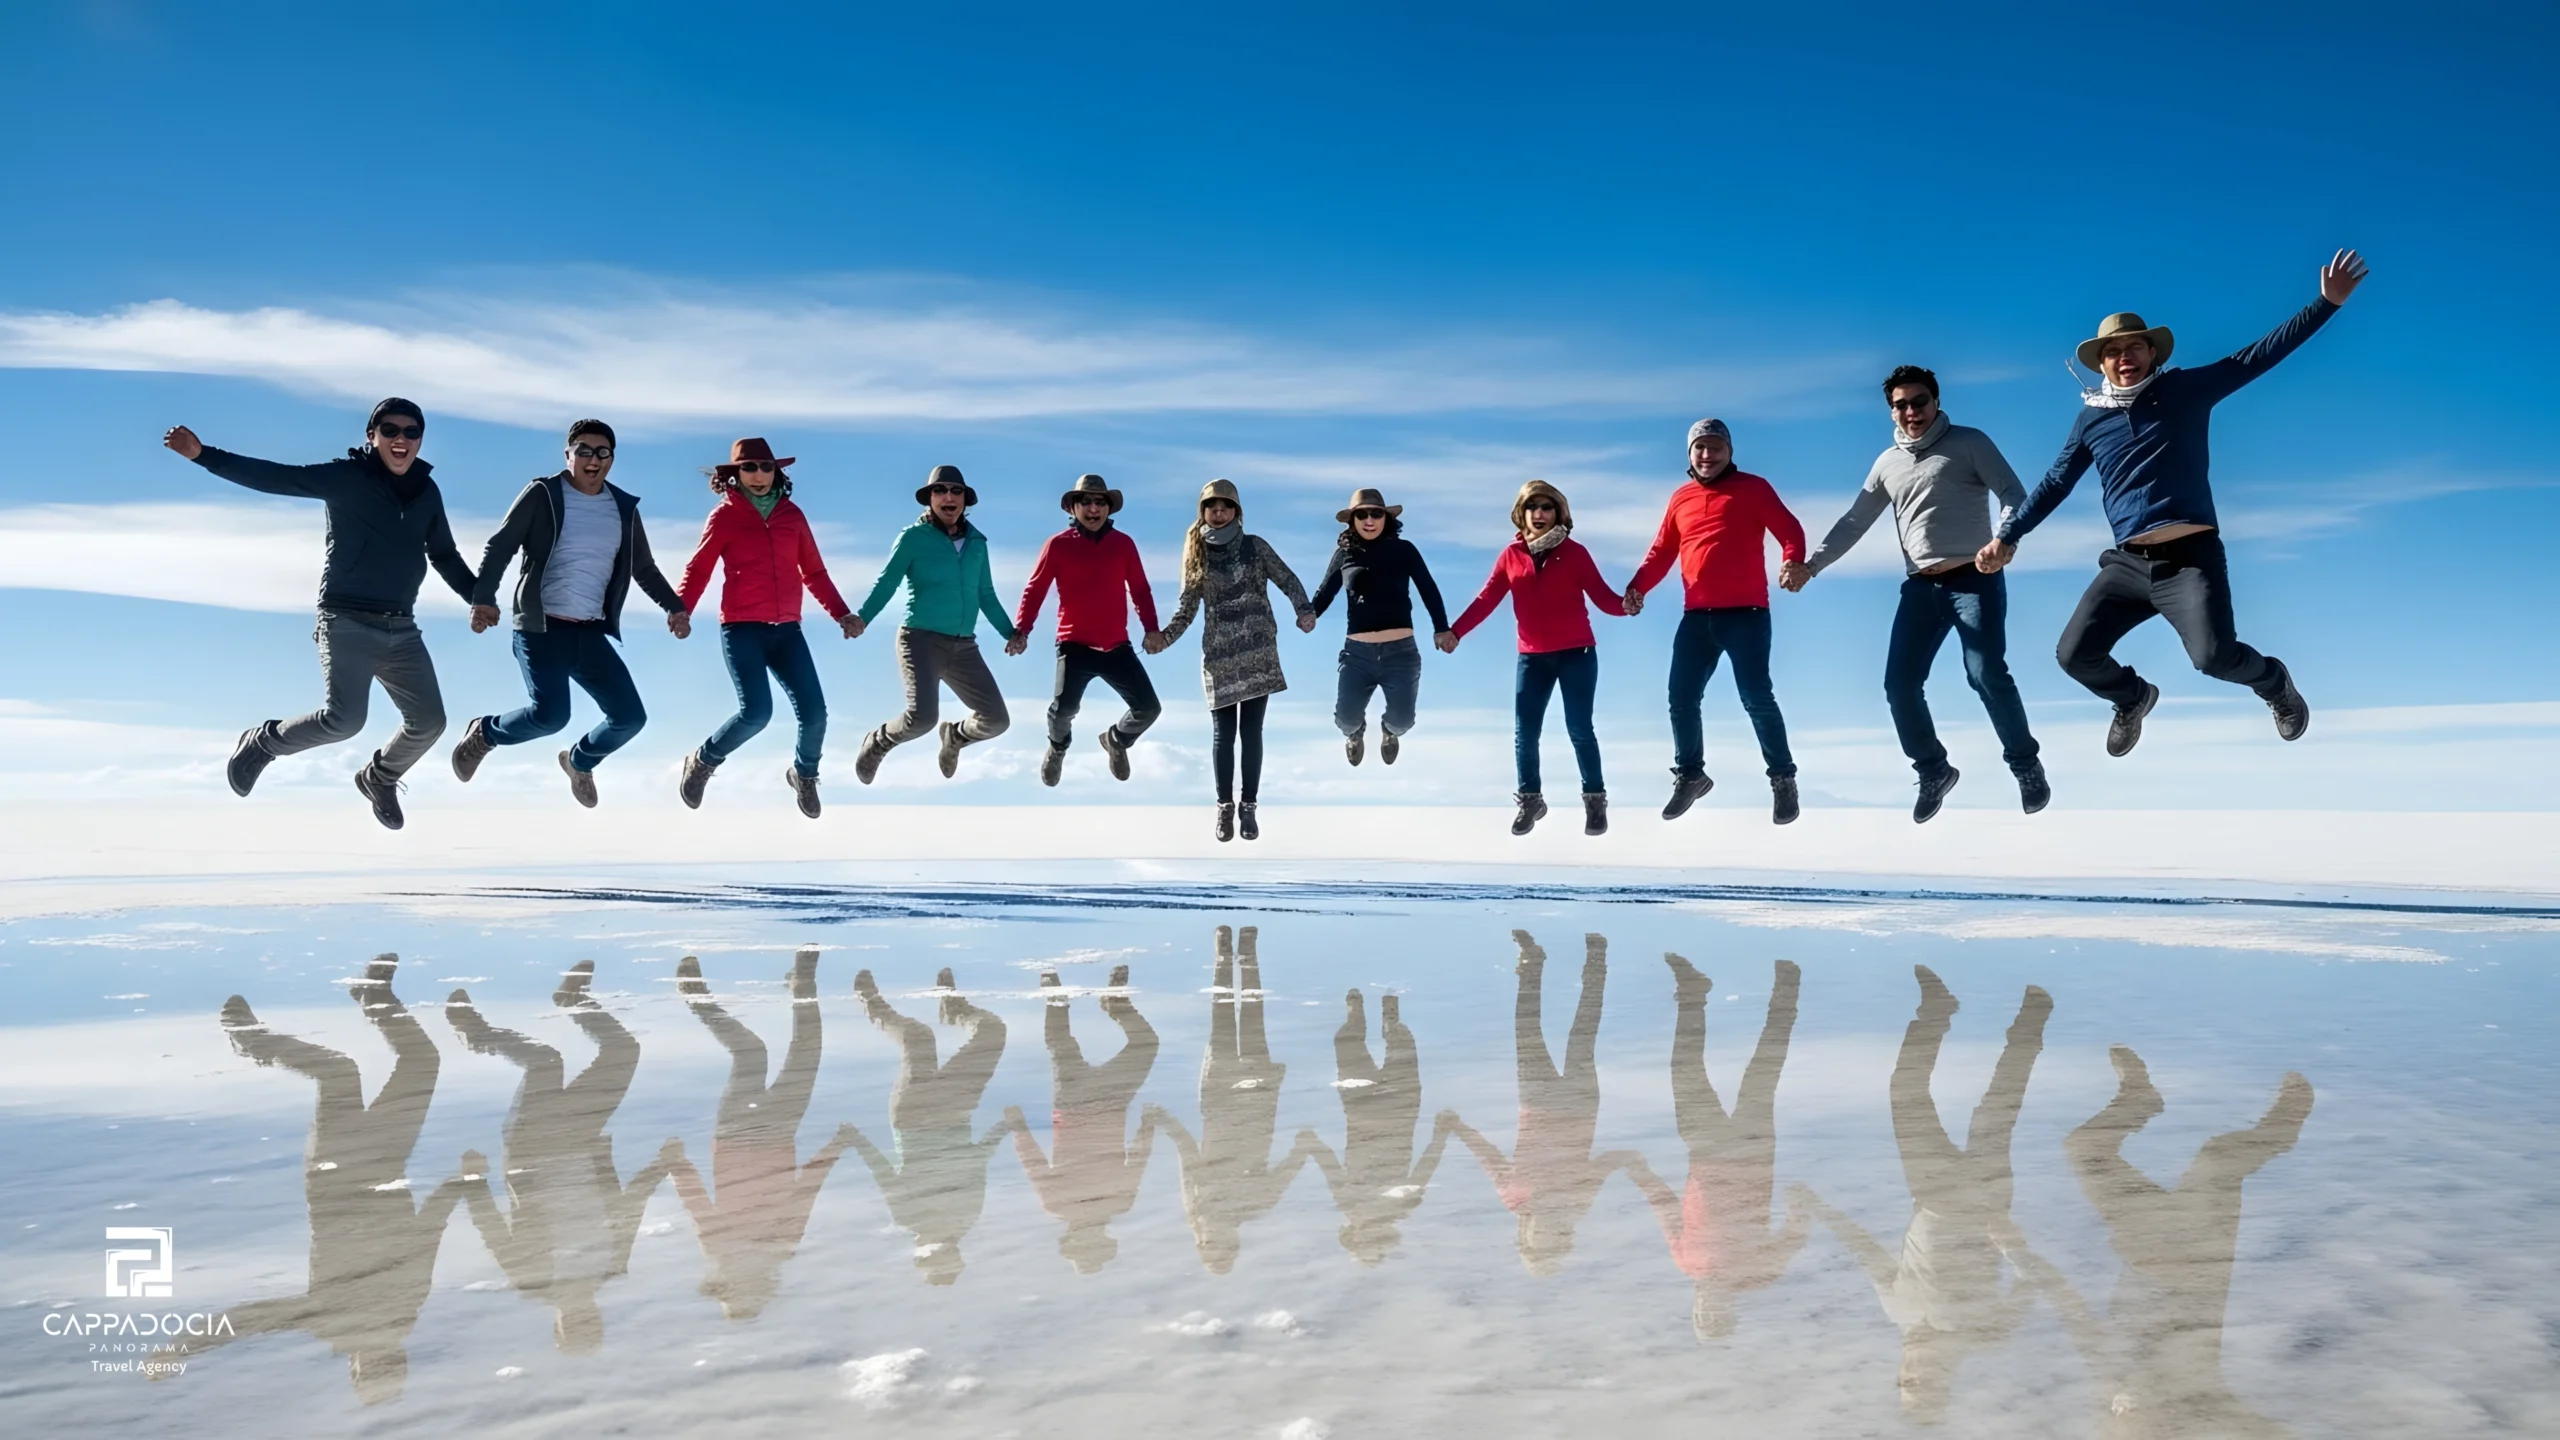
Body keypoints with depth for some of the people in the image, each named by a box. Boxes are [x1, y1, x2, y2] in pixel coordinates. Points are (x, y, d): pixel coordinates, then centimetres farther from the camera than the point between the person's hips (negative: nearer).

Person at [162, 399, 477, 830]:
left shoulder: (427, 491, 9)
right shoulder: (346, 477, -5)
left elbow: (445, 556, 19)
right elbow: (273, 477, -13)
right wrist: (203, 454, -23)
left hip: (401, 629, 5)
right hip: (348, 622, -5)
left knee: (428, 721, 2)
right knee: (344, 719, -19)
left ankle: (379, 779, 32)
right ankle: (262, 742, 11)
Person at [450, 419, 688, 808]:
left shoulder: (624, 508, 11)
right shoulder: (543, 495, -2)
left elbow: (645, 569, 21)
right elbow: (500, 547, -5)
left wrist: (674, 607, 7)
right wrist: (483, 597, -19)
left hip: (591, 633, 5)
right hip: (541, 628, -5)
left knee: (630, 717, -3)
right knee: (550, 715, -22)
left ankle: (580, 761, 30)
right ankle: (484, 733, 12)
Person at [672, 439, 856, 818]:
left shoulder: (792, 515, 10)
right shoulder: (724, 516, 0)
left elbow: (814, 574, 16)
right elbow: (698, 570, 0)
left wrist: (841, 614, 7)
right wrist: (681, 609, -17)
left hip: (786, 630, 4)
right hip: (741, 629, -4)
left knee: (814, 713, -6)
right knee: (756, 712, -19)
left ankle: (804, 774, 26)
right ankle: (702, 763, 10)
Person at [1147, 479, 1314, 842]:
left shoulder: (1255, 546, 2)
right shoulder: (1197, 554, 5)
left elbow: (1287, 580, 3)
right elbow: (1187, 608, 6)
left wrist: (1305, 610, -15)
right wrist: (1164, 636, -10)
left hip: (1259, 652, -1)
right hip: (1219, 655, 1)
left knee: (1251, 731, 1)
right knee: (1223, 732, 0)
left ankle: (1248, 806, 11)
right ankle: (1225, 806, 14)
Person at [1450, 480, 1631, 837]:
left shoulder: (1574, 552, -3)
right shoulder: (1511, 556, 3)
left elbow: (1602, 596, -8)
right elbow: (1485, 600, 0)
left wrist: (1625, 604, -29)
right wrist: (1455, 631, -9)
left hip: (1577, 654, -2)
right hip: (1532, 657, 3)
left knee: (1579, 729, -1)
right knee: (1524, 731, 3)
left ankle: (1595, 799, 14)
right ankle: (1529, 800, 20)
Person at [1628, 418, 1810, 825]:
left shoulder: (1752, 488, 2)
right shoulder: (1681, 498, 14)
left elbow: (1790, 531, -5)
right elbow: (1662, 551, 13)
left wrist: (1793, 562, -27)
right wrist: (1638, 586, -4)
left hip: (1746, 613, -5)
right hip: (1696, 617, 5)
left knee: (1756, 697, -6)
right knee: (1682, 699, 6)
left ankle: (1782, 779, 9)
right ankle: (1689, 775, 24)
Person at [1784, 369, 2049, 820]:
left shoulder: (1969, 443, 1)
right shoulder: (1887, 464, 14)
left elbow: (2014, 494, -5)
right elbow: (1853, 523, 15)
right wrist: (1810, 564, 3)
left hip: (1974, 579, -5)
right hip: (1921, 587, 5)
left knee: (1986, 674, -16)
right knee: (1900, 684, -3)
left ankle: (2026, 766, 4)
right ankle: (1933, 770, 16)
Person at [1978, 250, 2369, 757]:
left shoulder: (2188, 390, 4)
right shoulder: (2092, 419, 10)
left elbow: (2260, 354, 1)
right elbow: (2055, 483, 18)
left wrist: (2327, 304, -5)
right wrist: (2008, 535, 16)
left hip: (2191, 556, -3)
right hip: (2128, 562, 3)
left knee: (2214, 656, -20)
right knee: (2075, 655, -3)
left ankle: (2274, 683, 17)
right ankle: (2132, 698, 31)